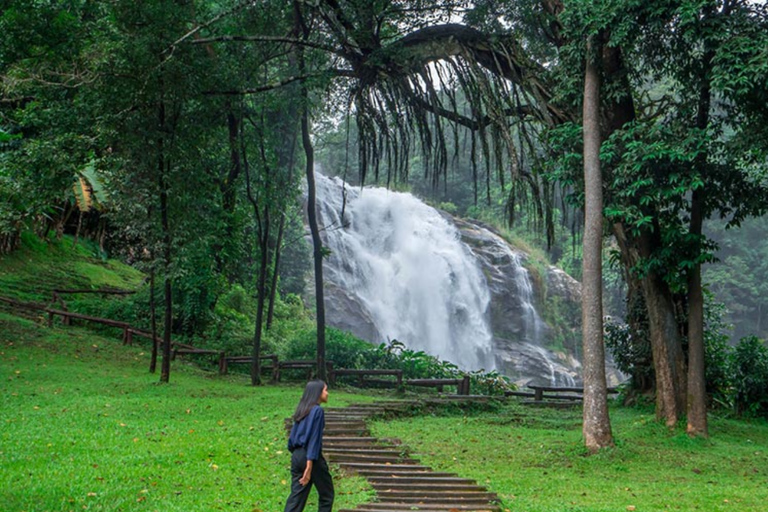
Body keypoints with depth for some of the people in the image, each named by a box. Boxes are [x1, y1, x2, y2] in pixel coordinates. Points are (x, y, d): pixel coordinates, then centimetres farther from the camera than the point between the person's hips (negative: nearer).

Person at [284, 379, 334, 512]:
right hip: (311, 457, -7)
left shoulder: (302, 410, 13)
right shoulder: (318, 410, -12)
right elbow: (314, 439, -17)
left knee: (297, 495, 5)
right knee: (326, 494, 10)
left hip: (297, 456, 7)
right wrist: (309, 467, -20)